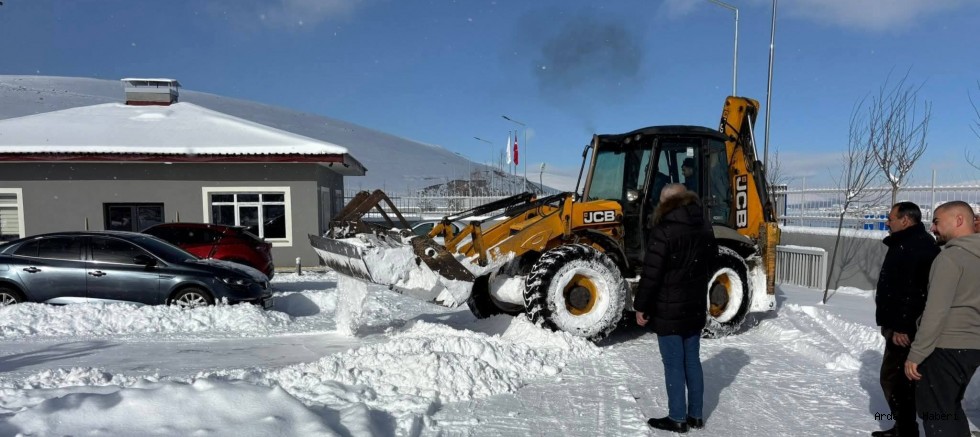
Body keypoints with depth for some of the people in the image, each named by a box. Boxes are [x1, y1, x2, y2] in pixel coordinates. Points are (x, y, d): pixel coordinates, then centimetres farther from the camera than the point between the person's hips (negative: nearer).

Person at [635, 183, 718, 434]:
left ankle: (677, 419, 10)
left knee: (674, 365, 2)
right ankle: (696, 415, 23)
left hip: (668, 310, -7)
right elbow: (710, 264, 18)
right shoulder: (705, 228, 7)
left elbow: (651, 273, -20)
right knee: (692, 361, 15)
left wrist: (641, 306, -11)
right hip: (695, 308, 7)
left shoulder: (664, 230, -18)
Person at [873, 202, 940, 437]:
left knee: (893, 378, -6)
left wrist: (902, 326, -26)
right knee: (900, 378, 18)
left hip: (905, 329, -11)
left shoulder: (918, 246, -19)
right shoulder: (906, 244, 16)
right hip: (900, 325, 11)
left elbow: (913, 291, -26)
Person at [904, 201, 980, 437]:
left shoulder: (951, 256, -17)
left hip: (945, 349, -9)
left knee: (935, 413, 1)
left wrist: (915, 355, -17)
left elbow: (936, 312, -22)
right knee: (951, 408, 22)